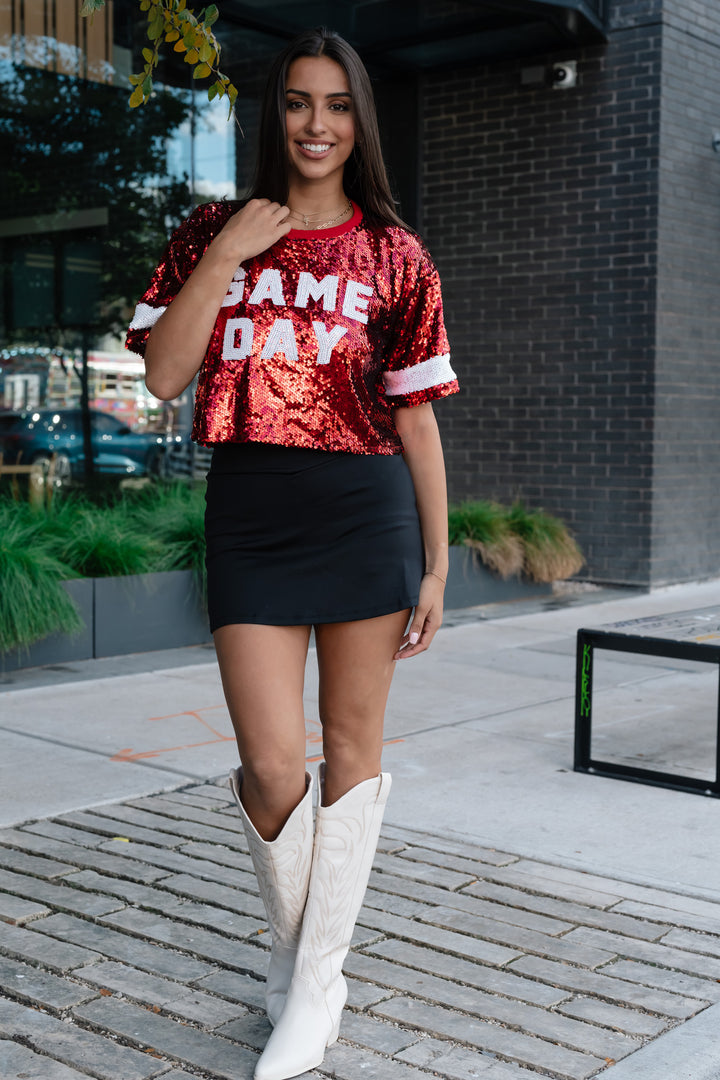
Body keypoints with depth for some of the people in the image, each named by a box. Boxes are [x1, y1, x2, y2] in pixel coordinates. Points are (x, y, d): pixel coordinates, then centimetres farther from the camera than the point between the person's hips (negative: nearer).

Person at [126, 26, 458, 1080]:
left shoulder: (393, 254, 7)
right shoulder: (214, 232, 10)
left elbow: (417, 415, 6)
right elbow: (162, 373, 0)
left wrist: (437, 561, 4)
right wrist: (225, 255, -8)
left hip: (366, 509, 0)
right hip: (249, 511, 0)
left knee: (351, 745, 5)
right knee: (273, 765, -4)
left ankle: (316, 986, 20)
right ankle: (292, 939, 26)